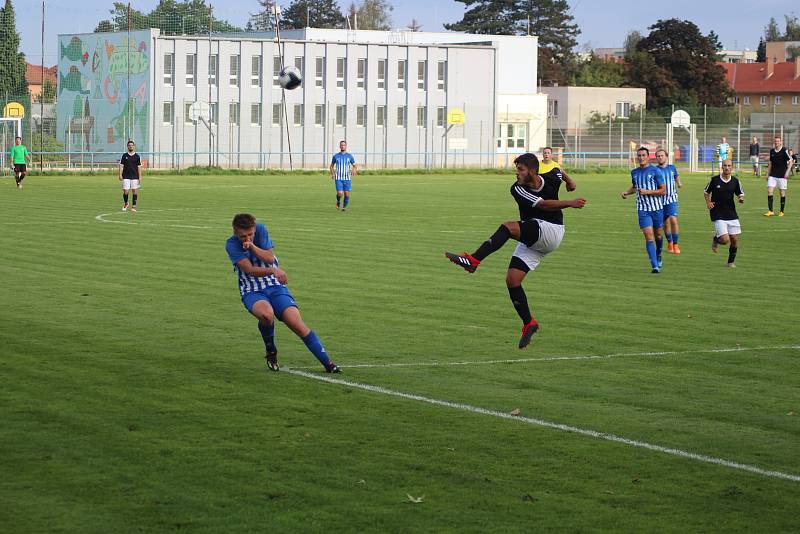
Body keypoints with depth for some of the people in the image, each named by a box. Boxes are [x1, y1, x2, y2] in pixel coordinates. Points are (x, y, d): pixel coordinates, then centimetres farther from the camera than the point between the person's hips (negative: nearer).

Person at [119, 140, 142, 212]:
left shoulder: (137, 156, 5)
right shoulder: (124, 156, 5)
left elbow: (139, 167, 5)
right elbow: (121, 165, 4)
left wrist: (140, 177, -1)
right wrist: (120, 175, -6)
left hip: (135, 177, 1)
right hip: (126, 177, 0)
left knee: (135, 191, -2)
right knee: (125, 191, -4)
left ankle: (133, 206, 5)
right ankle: (125, 203, 21)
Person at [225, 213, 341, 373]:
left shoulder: (261, 230, -2)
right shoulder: (231, 244, -9)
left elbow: (269, 258, -9)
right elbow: (249, 269, -19)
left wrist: (252, 246, -24)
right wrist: (274, 271, -34)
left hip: (275, 286, 2)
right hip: (252, 292, -2)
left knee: (297, 323, -17)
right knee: (267, 314, -36)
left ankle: (328, 364, -13)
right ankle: (271, 352, -8)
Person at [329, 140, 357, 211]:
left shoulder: (350, 156, 5)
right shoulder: (336, 156, 6)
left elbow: (354, 166, 11)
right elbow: (332, 165, 18)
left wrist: (354, 170, -12)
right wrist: (332, 173, 1)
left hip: (347, 178, 1)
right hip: (338, 178, -1)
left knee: (347, 194, -2)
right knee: (340, 193, -14)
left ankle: (344, 207, 19)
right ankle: (338, 201, 18)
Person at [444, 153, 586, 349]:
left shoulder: (551, 178, -3)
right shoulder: (518, 189, -8)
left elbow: (558, 171, 23)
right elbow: (543, 204, -19)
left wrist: (569, 181, 37)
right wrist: (570, 203, -21)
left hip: (551, 232, -4)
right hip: (531, 240, 4)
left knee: (508, 227, -29)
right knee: (512, 280, -8)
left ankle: (473, 260, -37)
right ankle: (529, 324, 6)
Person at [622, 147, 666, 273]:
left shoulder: (655, 171, -7)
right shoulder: (634, 172, 8)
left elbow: (663, 190, -8)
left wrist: (647, 192, -18)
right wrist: (626, 192, 8)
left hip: (657, 208, -2)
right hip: (643, 209, 2)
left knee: (658, 235, 12)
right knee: (648, 236, -12)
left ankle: (658, 256, 42)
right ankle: (655, 266, -15)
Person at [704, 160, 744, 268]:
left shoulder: (735, 181, 1)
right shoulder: (714, 180, -5)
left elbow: (740, 194, 11)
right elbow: (706, 192, 10)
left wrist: (741, 199, -12)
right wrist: (708, 203, -5)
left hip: (732, 214, 3)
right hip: (718, 215, -3)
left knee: (734, 239, 2)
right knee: (725, 240, -13)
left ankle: (731, 261, 23)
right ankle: (716, 239, 23)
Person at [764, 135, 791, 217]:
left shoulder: (784, 150, -7)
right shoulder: (772, 151, 9)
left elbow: (790, 162, -6)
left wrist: (787, 172, -16)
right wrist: (767, 174, 15)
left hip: (782, 175, -4)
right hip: (773, 175, 4)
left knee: (782, 192, 2)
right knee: (769, 191, -7)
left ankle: (781, 211, 12)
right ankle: (770, 211, -5)